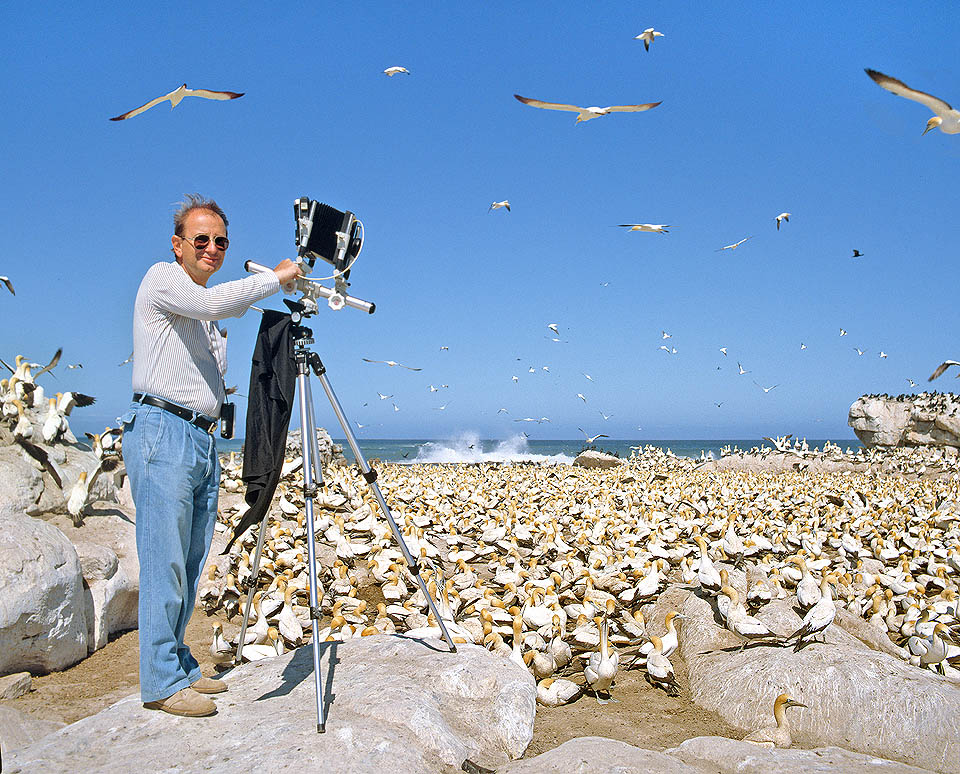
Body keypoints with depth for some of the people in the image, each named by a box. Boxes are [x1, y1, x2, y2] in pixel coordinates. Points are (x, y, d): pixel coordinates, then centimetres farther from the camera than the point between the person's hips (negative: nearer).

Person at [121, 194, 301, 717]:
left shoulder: (206, 317, 23)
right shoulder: (163, 278, -2)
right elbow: (215, 302, -21)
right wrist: (276, 277, -12)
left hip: (203, 439, 8)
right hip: (162, 431, -8)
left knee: (190, 563, 11)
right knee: (165, 564, -5)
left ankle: (180, 667, 21)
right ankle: (162, 683, 3)